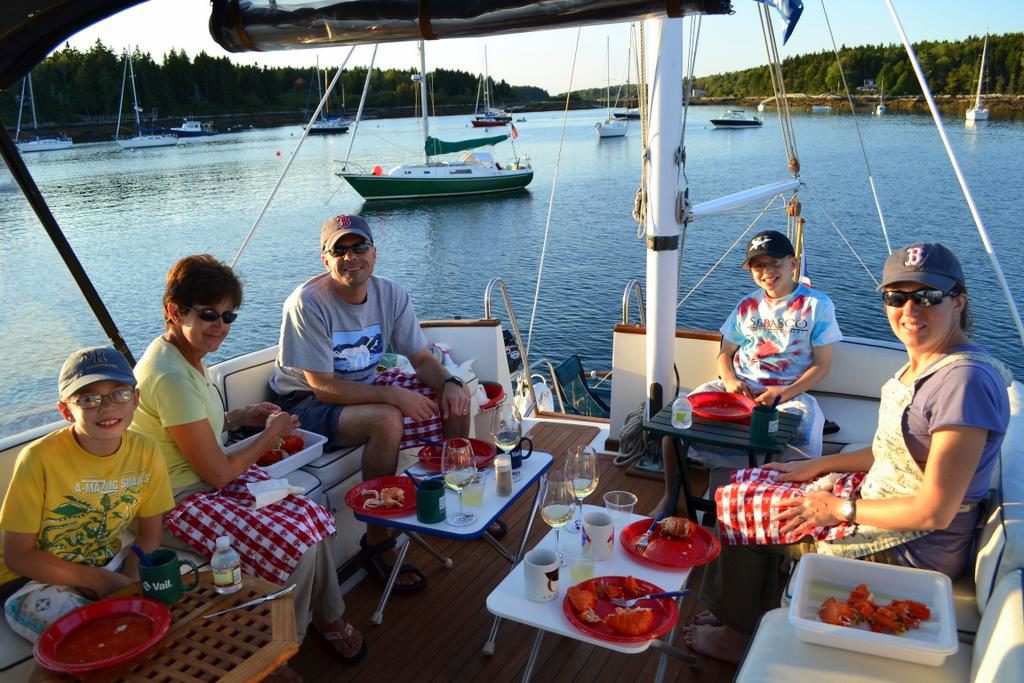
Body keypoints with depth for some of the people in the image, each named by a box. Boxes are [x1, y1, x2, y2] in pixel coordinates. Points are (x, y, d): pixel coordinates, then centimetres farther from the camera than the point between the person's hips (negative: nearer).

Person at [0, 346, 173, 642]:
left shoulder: (145, 453, -11)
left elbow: (149, 532, 0)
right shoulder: (40, 460, -22)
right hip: (35, 578, -4)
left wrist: (131, 583, -18)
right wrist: (99, 581, -18)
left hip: (110, 565, 5)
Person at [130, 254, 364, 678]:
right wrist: (273, 433, -6)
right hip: (178, 504, -9)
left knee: (309, 518, -7)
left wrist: (240, 417, 7)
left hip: (206, 480, 9)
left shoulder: (187, 353, 4)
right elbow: (218, 473, -20)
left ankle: (327, 617, 15)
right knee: (295, 543, -18)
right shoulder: (171, 376, -25)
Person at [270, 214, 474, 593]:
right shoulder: (307, 303, -23)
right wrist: (395, 395, -33)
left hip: (364, 390, 7)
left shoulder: (390, 294, -4)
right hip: (307, 405, -6)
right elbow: (324, 388, -25)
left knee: (455, 400, -5)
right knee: (387, 419, -35)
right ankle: (377, 543, -18)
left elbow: (422, 358, 1)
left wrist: (450, 383, -21)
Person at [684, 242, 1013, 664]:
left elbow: (935, 511, -27)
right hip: (879, 507, 9)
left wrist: (841, 509, -17)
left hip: (911, 550, -9)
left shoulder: (965, 380, -28)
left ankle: (739, 636, 27)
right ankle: (739, 613, 29)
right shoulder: (924, 365, 1)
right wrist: (817, 466, 9)